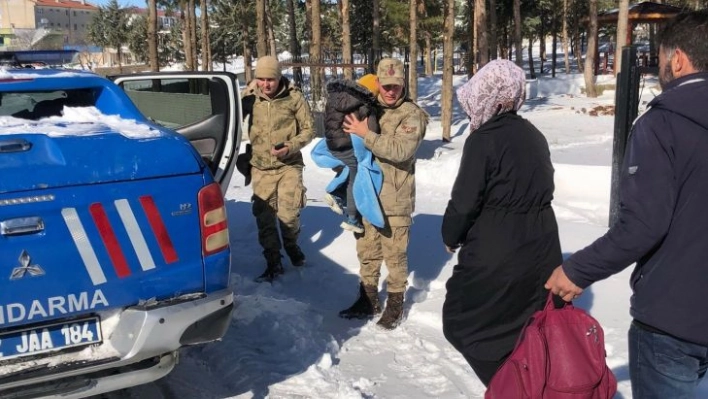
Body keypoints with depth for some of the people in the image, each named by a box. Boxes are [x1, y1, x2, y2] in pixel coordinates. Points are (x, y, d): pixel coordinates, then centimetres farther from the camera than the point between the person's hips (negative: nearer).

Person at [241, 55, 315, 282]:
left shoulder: (294, 97, -9)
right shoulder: (250, 96, -4)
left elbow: (308, 130, -3)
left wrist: (291, 146, -18)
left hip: (289, 165, -2)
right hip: (261, 167, 2)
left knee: (288, 214, -4)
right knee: (264, 216, 5)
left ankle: (292, 245, 28)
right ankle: (273, 262, 19)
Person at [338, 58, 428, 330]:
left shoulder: (412, 114, -9)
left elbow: (401, 150, -24)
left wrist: (366, 134, -21)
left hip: (395, 198, -6)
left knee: (395, 254, 4)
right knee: (367, 251, 16)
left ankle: (395, 305, 20)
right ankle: (368, 300, 31)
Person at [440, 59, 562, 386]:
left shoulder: (484, 139, -15)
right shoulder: (534, 136, 8)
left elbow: (464, 201, -14)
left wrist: (450, 236, 4)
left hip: (495, 255, -7)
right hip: (540, 251, 8)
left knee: (462, 323, 8)